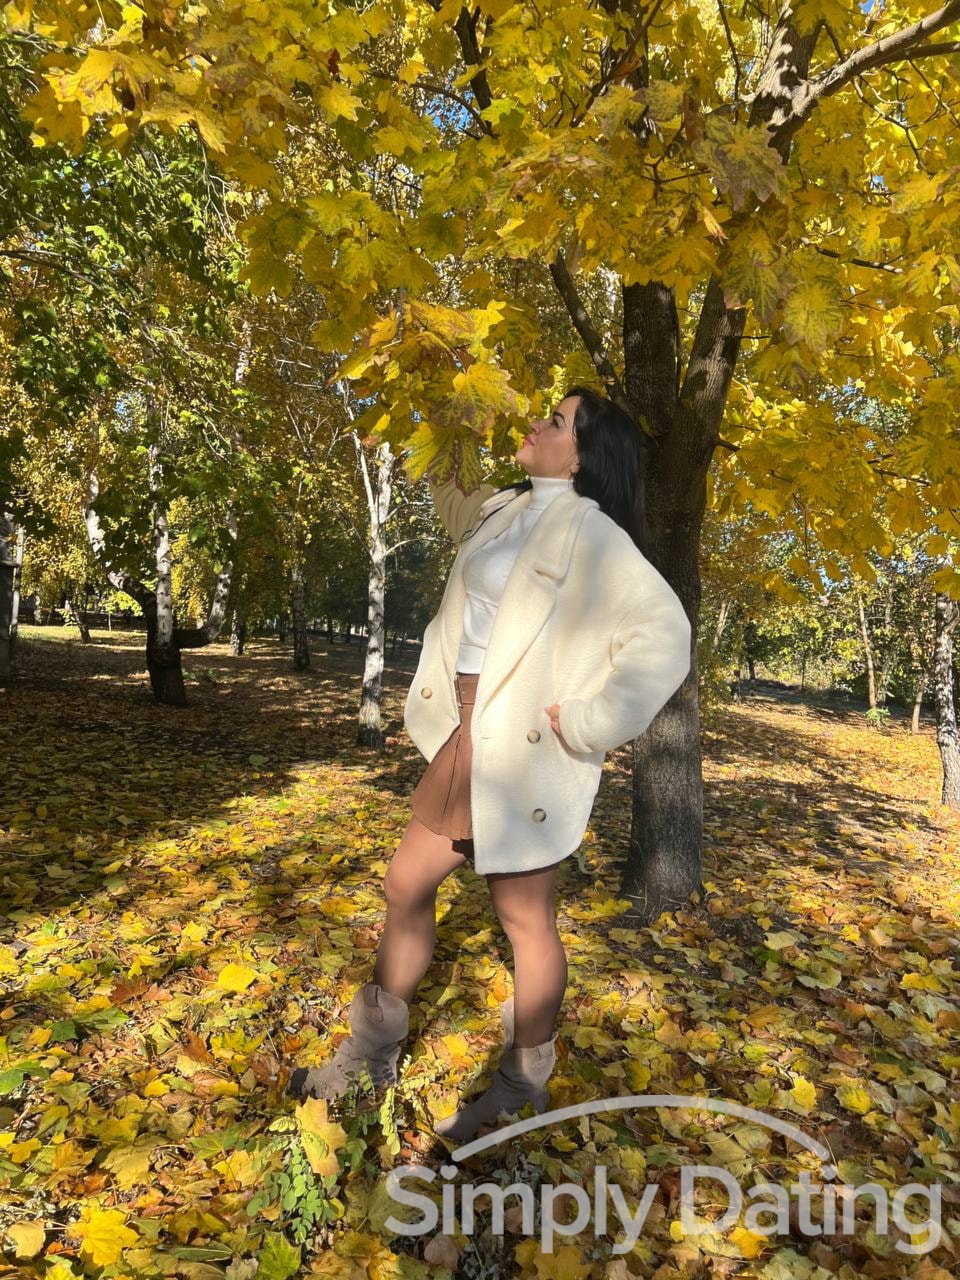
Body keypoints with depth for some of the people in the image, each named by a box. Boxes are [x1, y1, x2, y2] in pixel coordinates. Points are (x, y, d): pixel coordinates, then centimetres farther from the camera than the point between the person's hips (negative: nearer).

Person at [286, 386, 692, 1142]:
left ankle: (522, 1090, 32)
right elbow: (445, 488, 32)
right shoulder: (503, 511, 11)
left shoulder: (591, 533, -13)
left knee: (525, 918, 8)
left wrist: (586, 727, -22)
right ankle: (374, 1053, 37)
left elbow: (665, 634, -24)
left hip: (526, 754, -8)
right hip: (468, 743, 8)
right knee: (408, 882, 16)